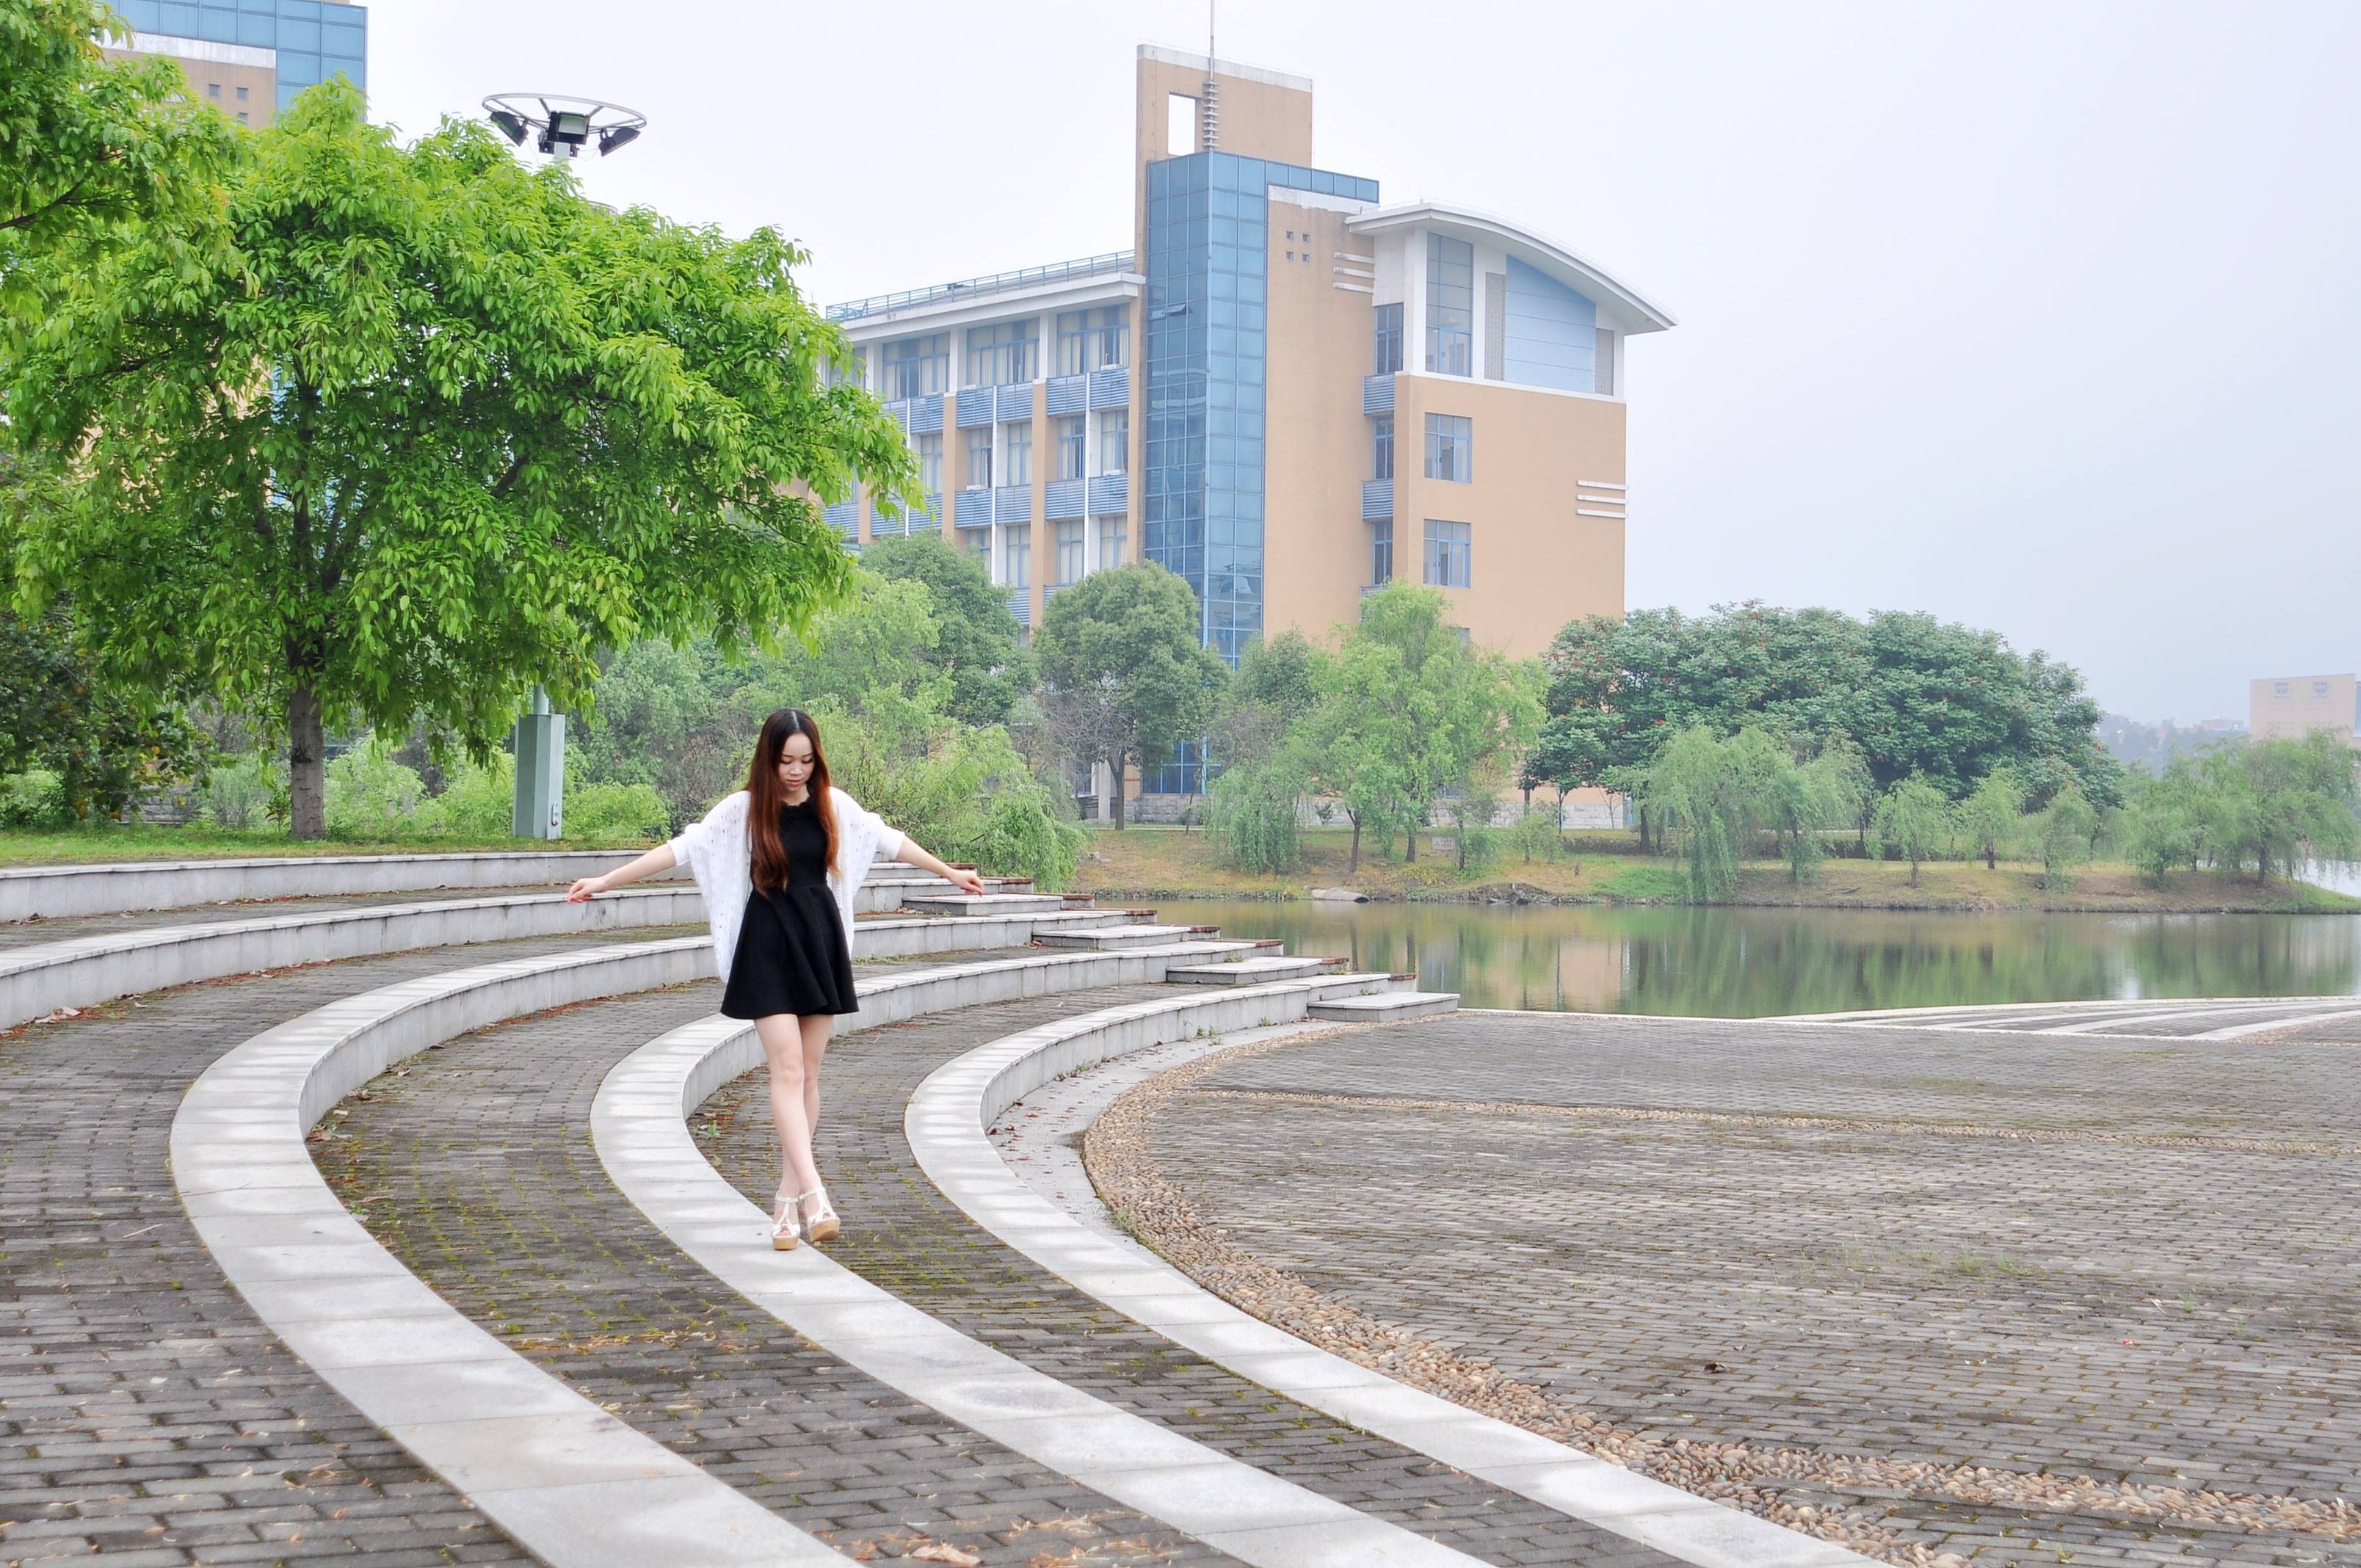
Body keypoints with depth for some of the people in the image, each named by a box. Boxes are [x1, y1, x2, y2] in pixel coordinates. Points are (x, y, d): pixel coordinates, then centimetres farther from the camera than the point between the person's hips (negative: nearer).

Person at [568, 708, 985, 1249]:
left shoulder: (834, 805, 4)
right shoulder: (743, 810, -4)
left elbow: (887, 840, 15)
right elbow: (681, 849, -6)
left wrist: (950, 873, 24)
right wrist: (606, 881, -9)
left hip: (820, 943, 3)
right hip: (768, 946, -3)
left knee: (808, 1074, 4)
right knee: (788, 1069, -13)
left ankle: (787, 1199, 11)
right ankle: (813, 1195, -20)